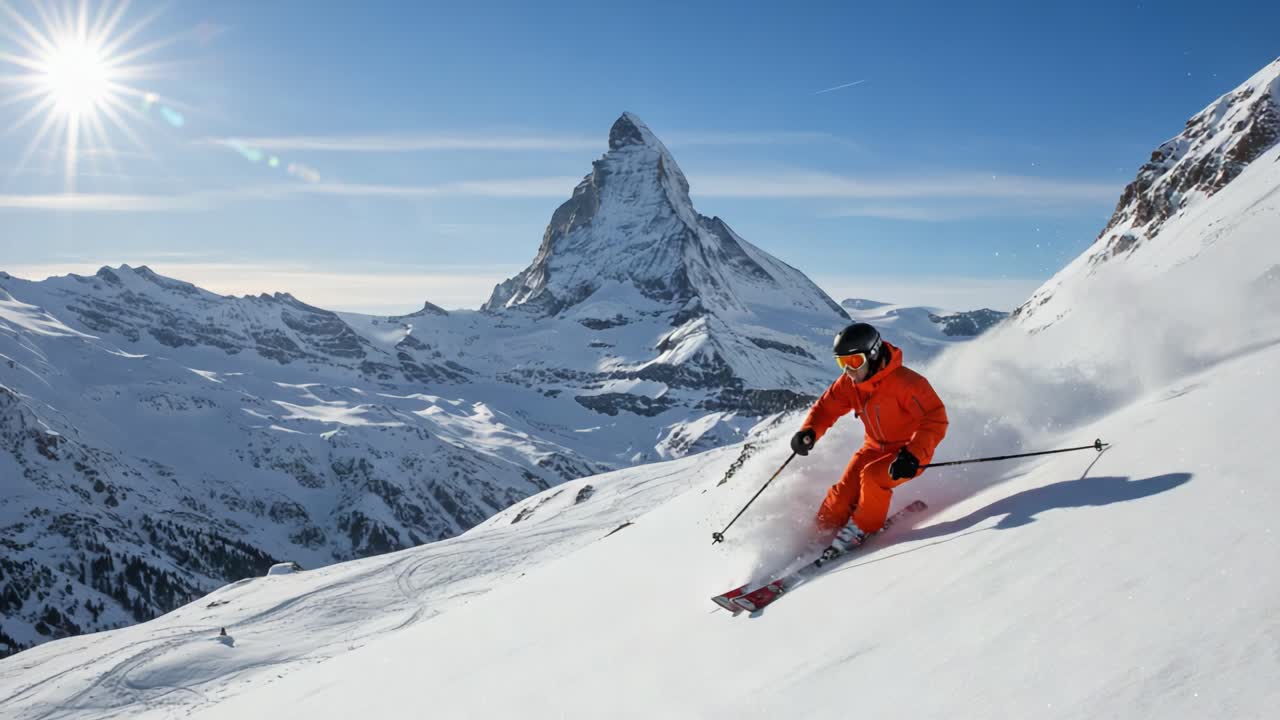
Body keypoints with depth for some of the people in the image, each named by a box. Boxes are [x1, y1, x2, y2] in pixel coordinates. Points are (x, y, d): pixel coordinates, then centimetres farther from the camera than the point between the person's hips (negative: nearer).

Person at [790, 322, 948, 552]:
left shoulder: (905, 382, -27)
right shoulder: (848, 383, -8)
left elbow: (935, 419, -29)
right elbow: (826, 407, 3)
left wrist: (913, 455, -41)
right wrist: (809, 432, -18)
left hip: (909, 451, -6)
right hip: (875, 447, 6)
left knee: (872, 476, -30)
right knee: (841, 497, -8)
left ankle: (862, 528, -7)